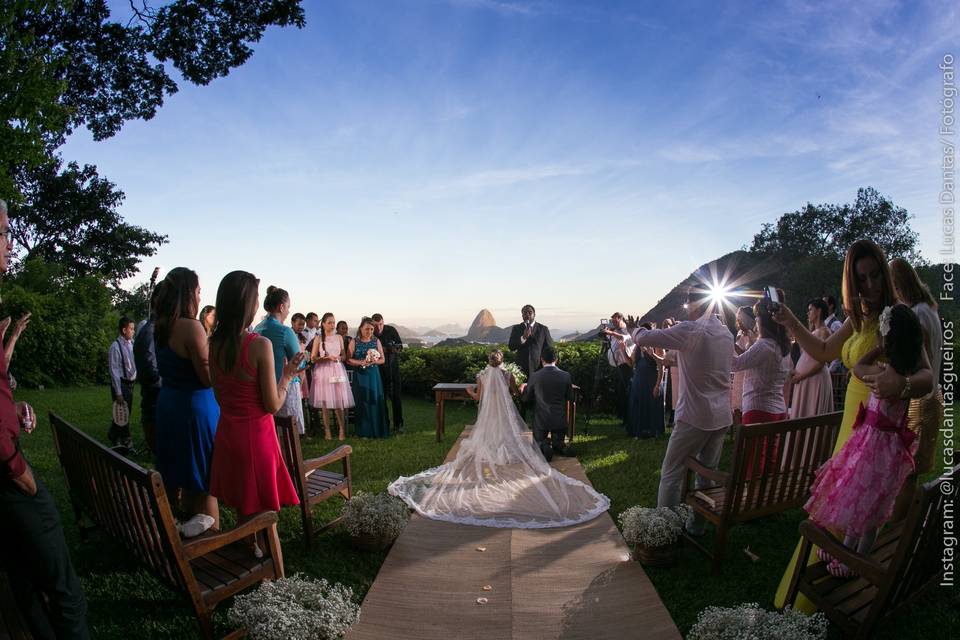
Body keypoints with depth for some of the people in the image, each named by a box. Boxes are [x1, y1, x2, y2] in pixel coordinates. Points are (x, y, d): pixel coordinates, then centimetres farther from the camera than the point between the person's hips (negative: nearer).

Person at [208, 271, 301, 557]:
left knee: (242, 505, 22)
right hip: (256, 431, -6)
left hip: (226, 430, 7)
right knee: (261, 508, 11)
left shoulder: (215, 343, -2)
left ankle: (246, 546, 38)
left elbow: (219, 396, 8)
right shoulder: (260, 345, -21)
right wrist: (288, 375, -4)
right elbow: (272, 405, -16)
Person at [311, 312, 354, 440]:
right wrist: (327, 358, -15)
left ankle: (341, 429, 7)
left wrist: (339, 358, -8)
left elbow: (344, 355, 14)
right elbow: (313, 358, -2)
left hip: (337, 371, 2)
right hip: (323, 371, -2)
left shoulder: (339, 337, 9)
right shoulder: (318, 338, 1)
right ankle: (327, 430, 9)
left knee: (339, 402, -1)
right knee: (324, 403, -1)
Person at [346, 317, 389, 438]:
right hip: (360, 376, -1)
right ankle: (365, 431, 9)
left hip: (374, 375, 1)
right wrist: (361, 362, -17)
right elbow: (348, 359, -3)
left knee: (376, 401, 0)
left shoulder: (376, 341, 5)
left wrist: (373, 361, -13)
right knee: (362, 402, 0)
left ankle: (378, 430, 9)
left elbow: (382, 359, 6)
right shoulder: (354, 342, 1)